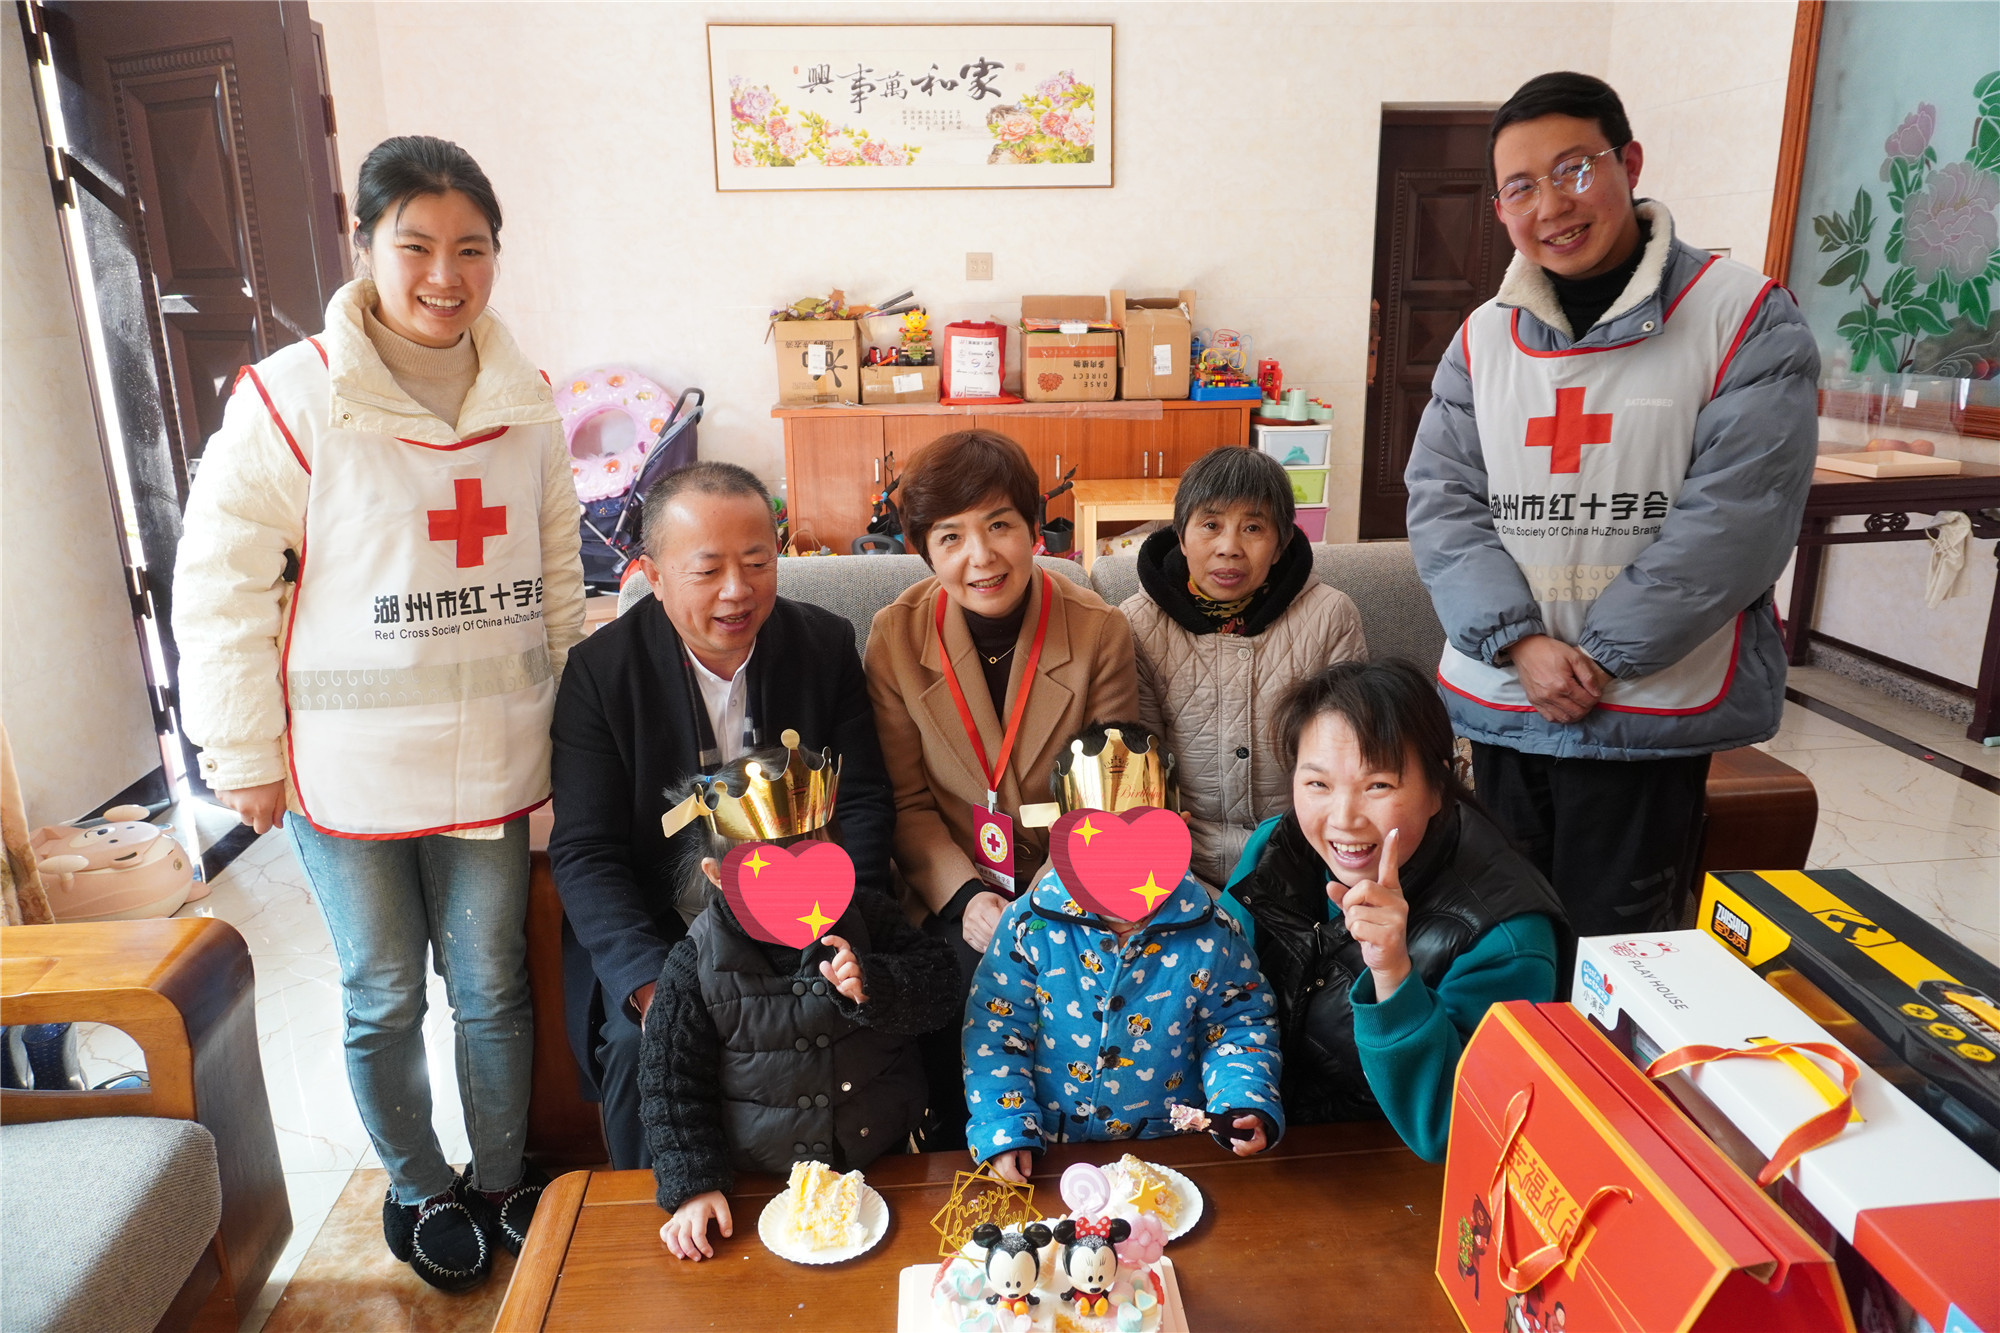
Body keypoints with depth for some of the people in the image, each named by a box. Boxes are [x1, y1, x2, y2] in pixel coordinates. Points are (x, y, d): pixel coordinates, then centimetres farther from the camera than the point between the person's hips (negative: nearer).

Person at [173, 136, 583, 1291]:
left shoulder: (524, 402, 2)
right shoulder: (289, 400, -12)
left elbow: (557, 571, 11)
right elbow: (222, 584, -8)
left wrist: (566, 713, 11)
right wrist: (245, 755, -6)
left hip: (491, 760, 3)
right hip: (348, 771, -3)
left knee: (494, 987, 16)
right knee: (385, 998, 14)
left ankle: (503, 1177, 38)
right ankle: (420, 1188, 38)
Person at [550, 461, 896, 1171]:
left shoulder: (827, 645, -1)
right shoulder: (599, 670, -7)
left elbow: (864, 806, 0)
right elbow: (584, 853, -9)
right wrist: (655, 982, -24)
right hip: (654, 933, -1)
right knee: (641, 1045, -26)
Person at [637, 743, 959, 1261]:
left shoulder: (867, 917, -4)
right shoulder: (695, 964, -10)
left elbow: (941, 984, -3)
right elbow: (672, 1084, -3)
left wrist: (873, 985, -21)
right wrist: (694, 1185, -10)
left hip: (885, 1159, 1)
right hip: (762, 1178, -1)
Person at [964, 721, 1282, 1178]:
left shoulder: (1210, 933, -7)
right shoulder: (1031, 925, -11)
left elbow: (1238, 1025, 6)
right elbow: (996, 1028, -5)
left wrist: (1246, 1104, -10)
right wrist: (1003, 1130, -11)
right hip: (1049, 1146, -2)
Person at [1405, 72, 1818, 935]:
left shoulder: (1745, 319, -5)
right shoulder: (1484, 337, 8)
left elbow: (1735, 516, -13)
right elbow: (1440, 499, 1)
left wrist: (1598, 656, -13)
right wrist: (1519, 641, -12)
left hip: (1649, 714, -4)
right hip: (1501, 701, 4)